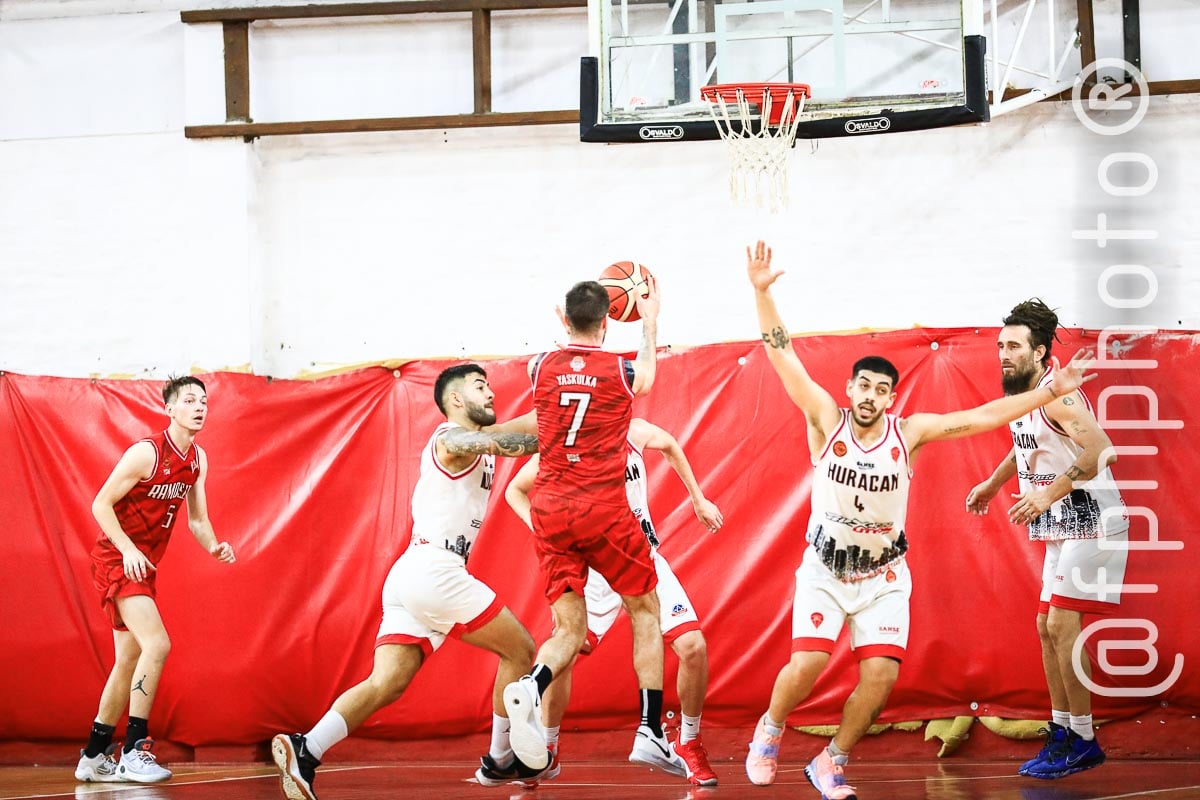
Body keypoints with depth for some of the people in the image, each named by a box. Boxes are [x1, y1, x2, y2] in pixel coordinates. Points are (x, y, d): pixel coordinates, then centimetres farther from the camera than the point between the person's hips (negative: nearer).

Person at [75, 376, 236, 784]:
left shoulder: (198, 460, 7)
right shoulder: (147, 452, -17)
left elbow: (197, 519, 13)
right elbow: (101, 504, -15)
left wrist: (213, 546, -7)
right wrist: (128, 550, -25)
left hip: (143, 565, 9)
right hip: (116, 560, -9)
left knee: (129, 662, 12)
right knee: (157, 644, -22)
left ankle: (93, 757, 22)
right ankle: (134, 750, -20)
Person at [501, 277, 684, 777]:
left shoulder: (541, 368, 2)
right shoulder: (619, 371, -4)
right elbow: (646, 377, 24)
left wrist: (570, 319, 44)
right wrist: (650, 322, 38)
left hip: (549, 510, 3)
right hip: (603, 509, -3)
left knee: (569, 631, 5)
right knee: (645, 611, 14)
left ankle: (530, 687, -28)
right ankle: (650, 732, 6)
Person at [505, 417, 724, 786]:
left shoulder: (633, 431, -9)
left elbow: (670, 446, 15)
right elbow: (515, 490, 2)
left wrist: (698, 499, 19)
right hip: (595, 570, -2)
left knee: (693, 647, -12)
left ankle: (689, 745, 10)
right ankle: (547, 751, 4)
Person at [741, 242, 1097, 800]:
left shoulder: (909, 432, -8)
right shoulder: (827, 420, -12)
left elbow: (984, 417, -9)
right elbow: (784, 359, -19)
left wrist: (1051, 391, -15)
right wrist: (762, 294, -29)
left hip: (883, 576, 2)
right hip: (825, 570, -2)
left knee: (880, 676, -10)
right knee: (807, 664, -17)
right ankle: (769, 731, 14)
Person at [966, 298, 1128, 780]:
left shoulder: (1056, 396, -20)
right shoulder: (1021, 398, 9)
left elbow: (1101, 451, -33)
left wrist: (1048, 494, -34)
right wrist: (993, 483, 34)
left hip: (1090, 522, -10)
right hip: (1062, 529, 10)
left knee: (1062, 625, -12)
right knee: (1048, 627, 10)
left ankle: (1083, 742, -5)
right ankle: (1061, 733, 16)